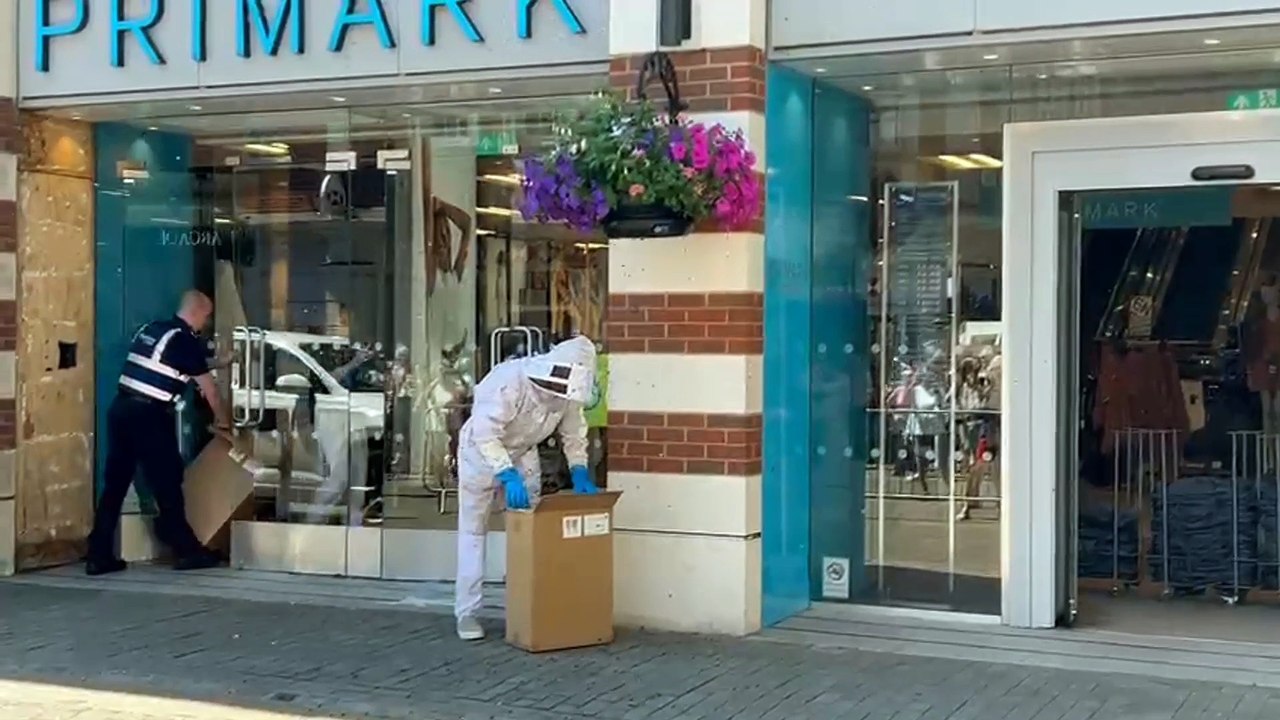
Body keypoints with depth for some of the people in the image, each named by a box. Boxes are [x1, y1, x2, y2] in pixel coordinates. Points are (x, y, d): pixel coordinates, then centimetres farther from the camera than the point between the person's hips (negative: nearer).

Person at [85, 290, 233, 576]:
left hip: (120, 408, 7)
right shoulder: (187, 340, -4)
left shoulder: (149, 329, 16)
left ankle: (99, 556, 8)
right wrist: (223, 420, 18)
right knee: (167, 483, 3)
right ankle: (186, 550, 11)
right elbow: (208, 387, 4)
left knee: (115, 482, 8)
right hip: (148, 415, -7)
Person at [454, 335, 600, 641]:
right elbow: (485, 433, -40)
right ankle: (466, 613, 2)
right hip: (481, 451, -5)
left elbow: (573, 433, -4)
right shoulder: (509, 381, -37)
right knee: (473, 531, -2)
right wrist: (507, 476, -48)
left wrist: (579, 472, -18)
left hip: (523, 454, 6)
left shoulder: (568, 389, -18)